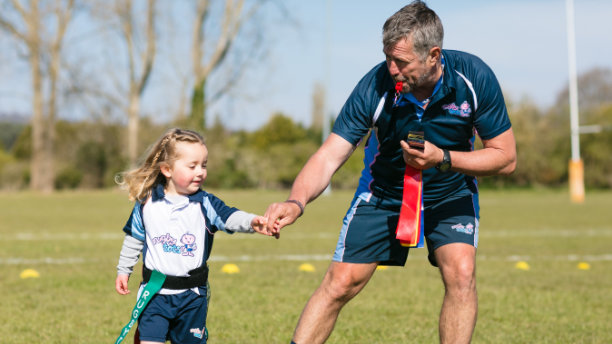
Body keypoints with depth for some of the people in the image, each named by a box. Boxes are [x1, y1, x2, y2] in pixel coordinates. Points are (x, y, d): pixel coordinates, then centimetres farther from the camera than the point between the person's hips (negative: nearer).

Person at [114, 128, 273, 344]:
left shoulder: (205, 204, -6)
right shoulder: (147, 204, -3)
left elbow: (230, 217, -22)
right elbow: (134, 239, 11)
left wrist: (251, 223, -42)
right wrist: (123, 270, 16)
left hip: (192, 295, 1)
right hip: (155, 293, -1)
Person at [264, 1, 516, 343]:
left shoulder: (475, 77, -26)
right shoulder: (375, 87, -28)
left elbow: (506, 157, -18)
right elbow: (329, 156, -29)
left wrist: (443, 159, -32)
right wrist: (296, 202, -48)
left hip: (451, 193, 0)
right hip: (383, 192, 0)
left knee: (461, 271, -22)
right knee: (340, 283, -5)